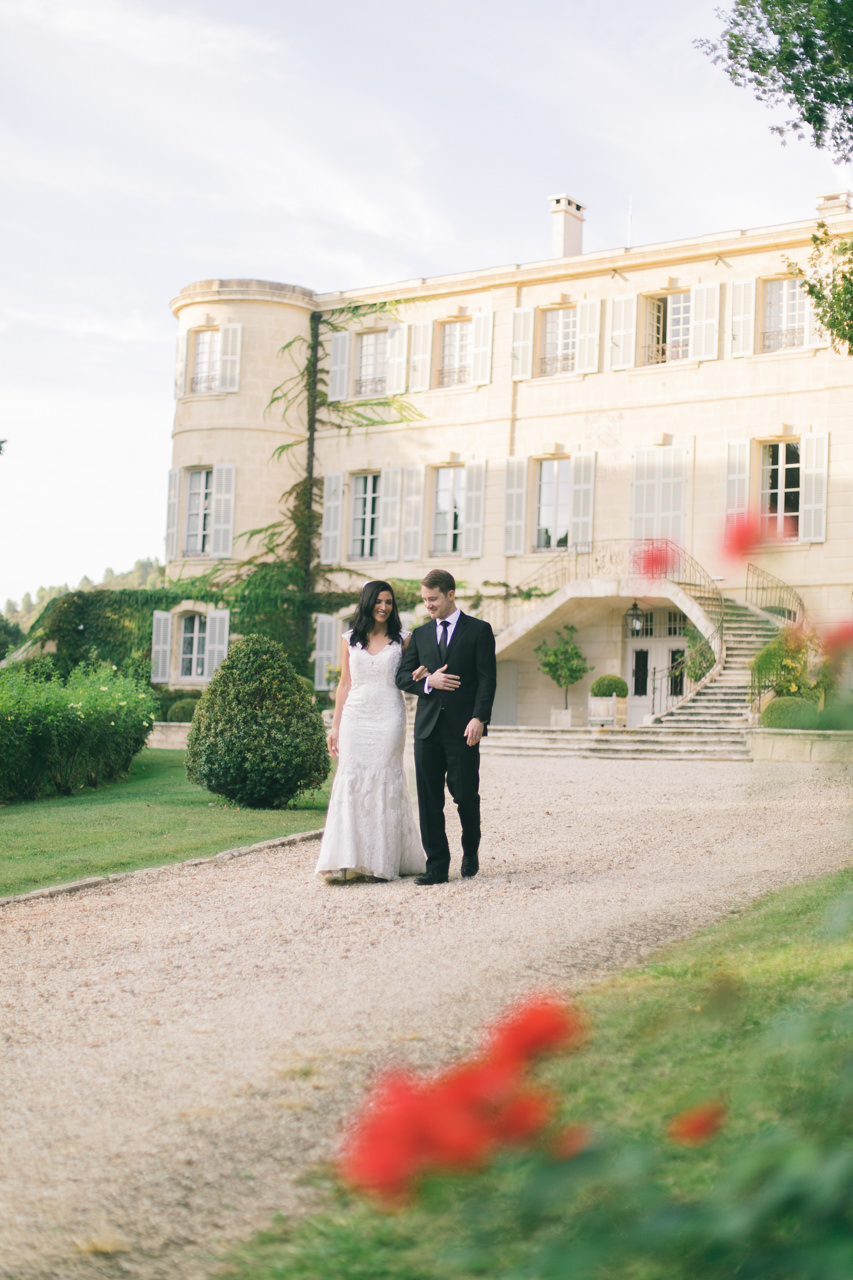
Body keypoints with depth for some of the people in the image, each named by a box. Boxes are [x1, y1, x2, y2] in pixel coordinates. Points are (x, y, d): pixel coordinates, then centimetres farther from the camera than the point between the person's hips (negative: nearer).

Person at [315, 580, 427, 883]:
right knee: (350, 781, -5)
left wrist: (421, 674, -11)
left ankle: (381, 861, 5)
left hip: (389, 717, -2)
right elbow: (344, 683, 13)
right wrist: (335, 726, 9)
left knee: (384, 781, -2)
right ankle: (345, 862, -5)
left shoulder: (402, 639, 6)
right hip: (355, 717, 2)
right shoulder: (350, 640, 11)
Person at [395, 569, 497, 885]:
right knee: (429, 799, 0)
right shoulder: (420, 634, 14)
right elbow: (403, 676, 12)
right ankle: (437, 867, 4)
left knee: (465, 793, 1)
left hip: (463, 728, -4)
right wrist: (428, 682, -8)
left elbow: (487, 679, -4)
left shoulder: (479, 631, 2)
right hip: (428, 728, 4)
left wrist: (479, 718, -15)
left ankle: (471, 852, 27)